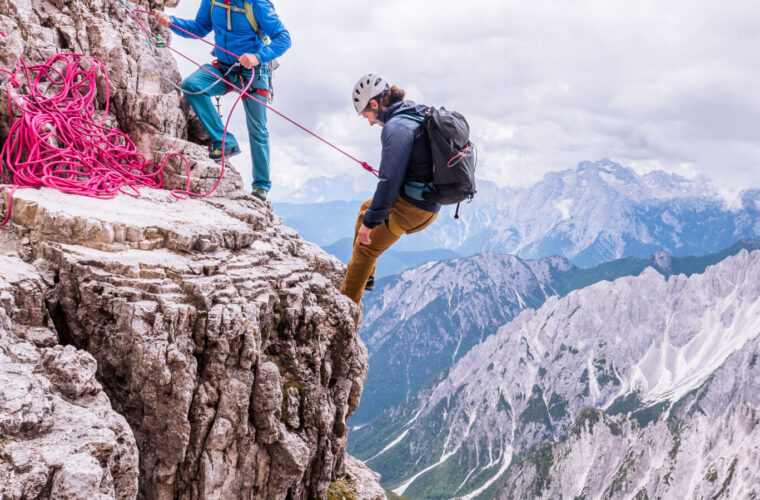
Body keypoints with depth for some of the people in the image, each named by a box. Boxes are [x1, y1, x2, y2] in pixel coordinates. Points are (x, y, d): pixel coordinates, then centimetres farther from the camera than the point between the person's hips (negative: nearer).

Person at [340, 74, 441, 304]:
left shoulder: (396, 127, -20)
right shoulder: (421, 116, 10)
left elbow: (390, 179, -25)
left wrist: (371, 220, -20)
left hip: (409, 207, -10)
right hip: (429, 206, 10)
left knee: (365, 248, 4)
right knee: (367, 207, 31)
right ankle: (365, 275, 37)